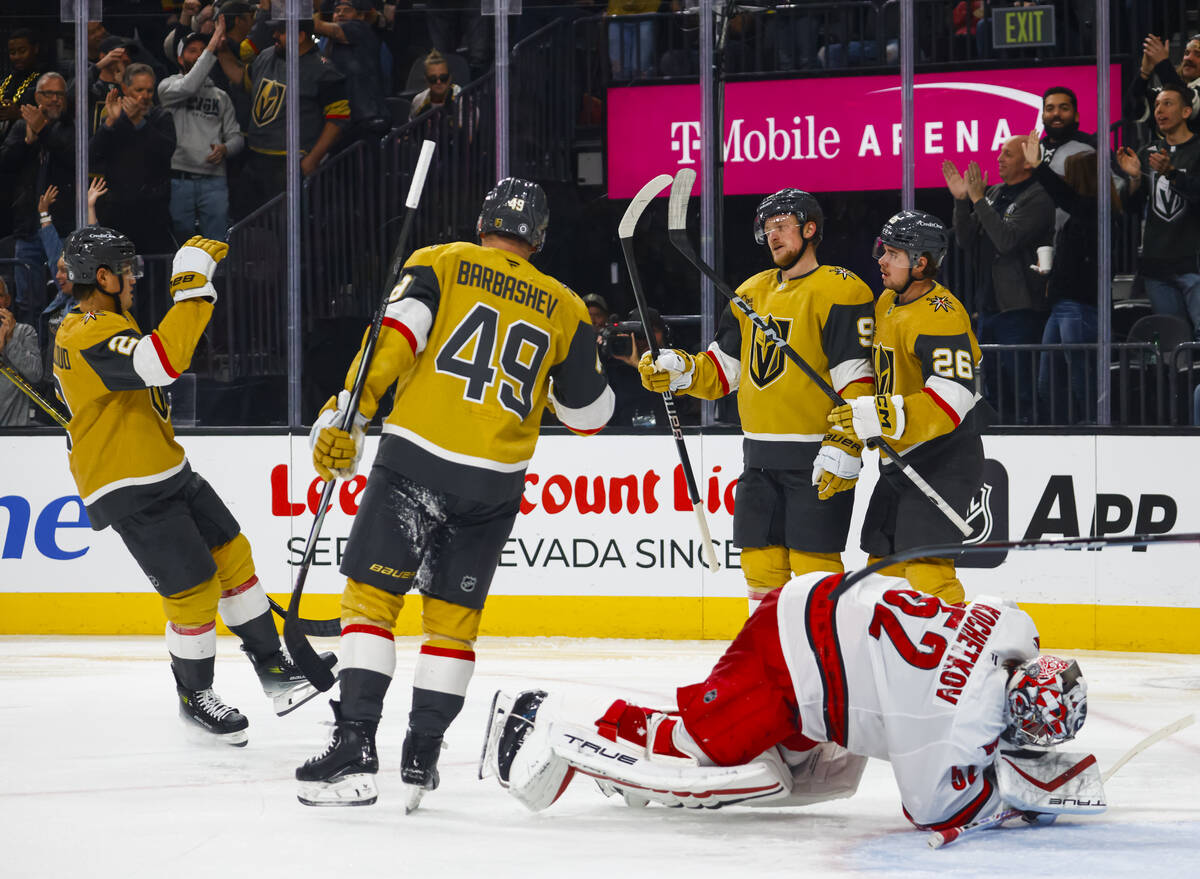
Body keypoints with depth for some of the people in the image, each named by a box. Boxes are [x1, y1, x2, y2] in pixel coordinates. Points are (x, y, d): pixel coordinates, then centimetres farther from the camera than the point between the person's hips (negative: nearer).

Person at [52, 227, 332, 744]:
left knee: (231, 555, 10)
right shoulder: (93, 334, -23)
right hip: (131, 494, -11)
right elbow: (161, 362, -40)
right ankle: (193, 697, 12)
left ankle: (274, 669, 19)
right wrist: (192, 286, -35)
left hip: (166, 471, 11)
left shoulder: (76, 331, 14)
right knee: (194, 591, -7)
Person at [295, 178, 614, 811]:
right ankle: (421, 757, 10)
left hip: (416, 456, -3)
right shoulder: (564, 309, 13)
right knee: (453, 616, 14)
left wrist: (347, 414, -12)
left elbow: (395, 335, -10)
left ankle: (354, 748, -9)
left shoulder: (441, 263, 5)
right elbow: (589, 412, 17)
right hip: (494, 483, 3)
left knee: (371, 595, 1)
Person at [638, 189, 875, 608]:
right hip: (760, 456, 7)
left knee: (813, 561, -9)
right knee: (761, 559, 8)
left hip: (816, 459, -7)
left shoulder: (840, 291, -8)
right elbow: (723, 369, 19)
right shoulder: (753, 291, 16)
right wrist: (679, 372, 0)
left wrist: (844, 447, -22)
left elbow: (857, 380, -15)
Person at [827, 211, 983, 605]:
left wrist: (880, 417, -37)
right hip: (898, 462, 10)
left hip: (942, 464, -10)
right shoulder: (887, 303, 9)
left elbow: (951, 402, -30)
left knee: (926, 568, -19)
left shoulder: (940, 316, -21)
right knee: (883, 567, 14)